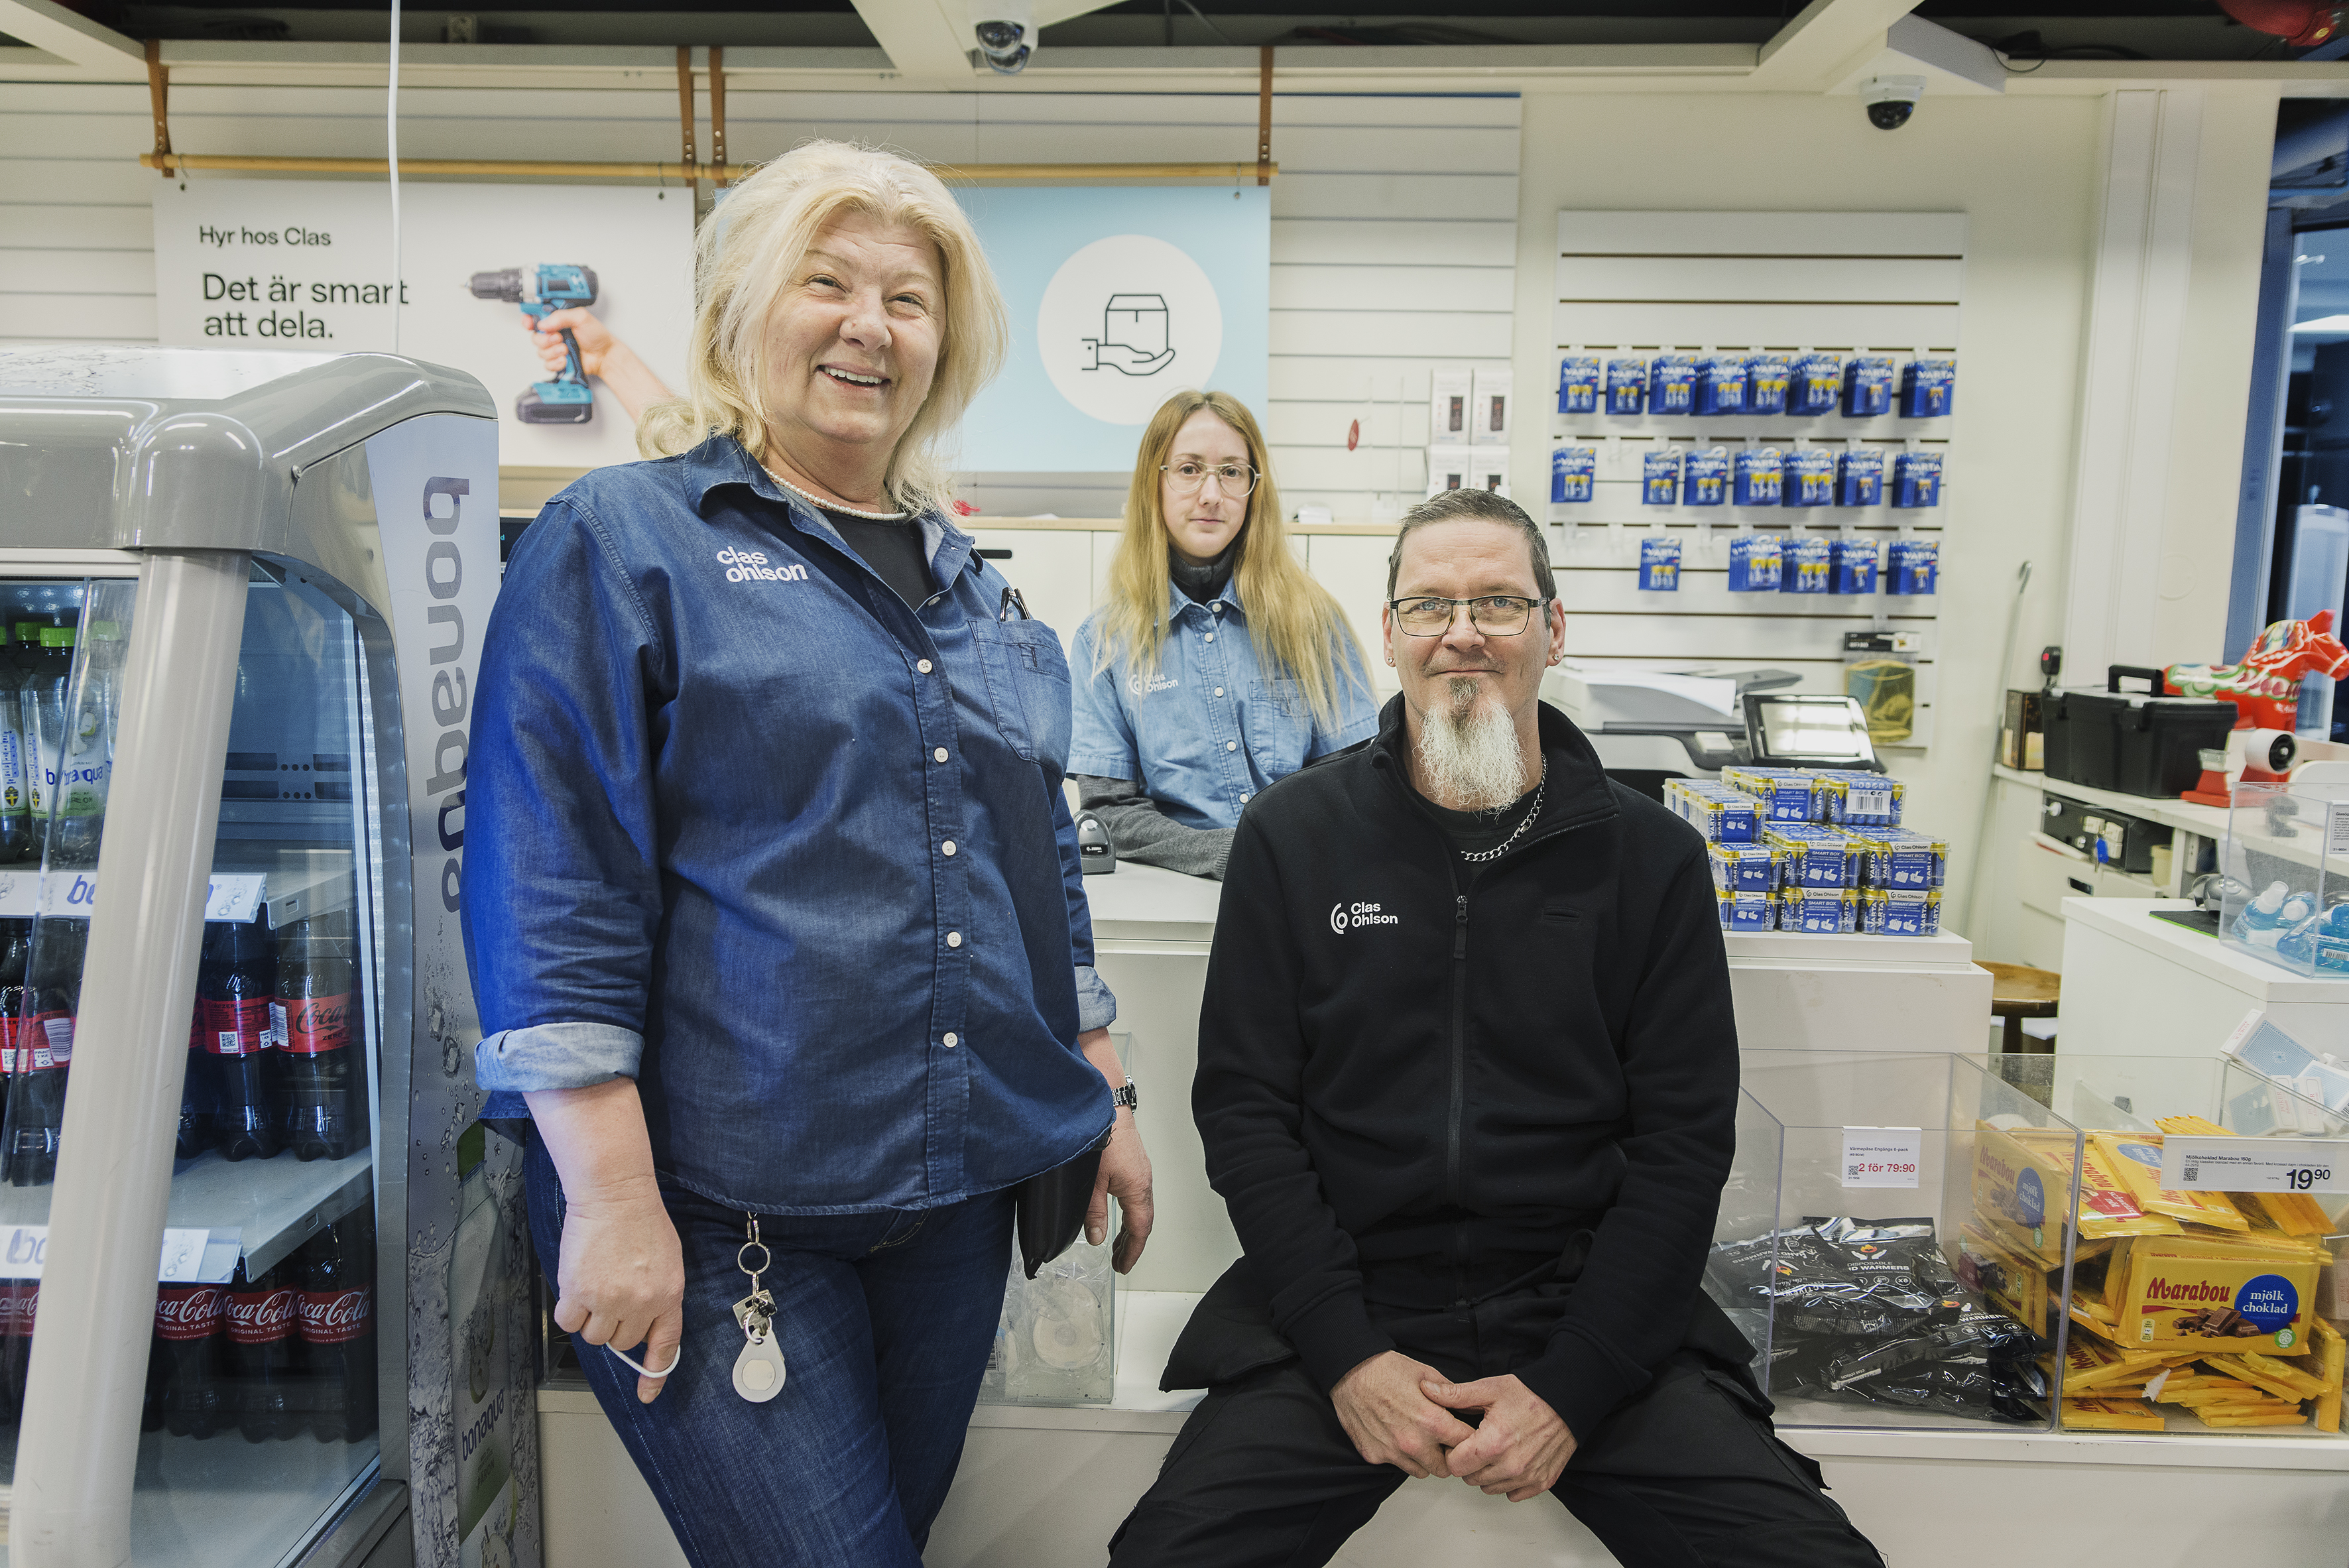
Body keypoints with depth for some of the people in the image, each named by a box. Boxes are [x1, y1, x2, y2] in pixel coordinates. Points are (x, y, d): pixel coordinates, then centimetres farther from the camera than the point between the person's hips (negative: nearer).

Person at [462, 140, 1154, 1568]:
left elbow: (1040, 866, 18)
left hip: (958, 1192, 6)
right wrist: (611, 1202, -16)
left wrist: (1106, 1100, 15)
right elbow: (551, 904, -12)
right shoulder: (624, 541, -6)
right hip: (719, 1207, -6)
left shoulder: (970, 589, 13)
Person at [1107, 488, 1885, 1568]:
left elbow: (1683, 1139, 1)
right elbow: (1245, 1107, 0)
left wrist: (1573, 1387, -10)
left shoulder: (1653, 858, 3)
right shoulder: (1293, 834, 2)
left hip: (1589, 1308, 1)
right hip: (1347, 1306, 0)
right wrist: (1346, 1355, -11)